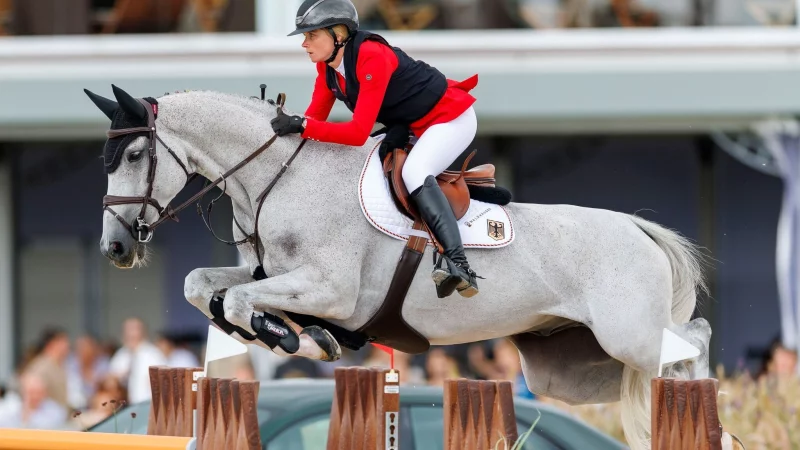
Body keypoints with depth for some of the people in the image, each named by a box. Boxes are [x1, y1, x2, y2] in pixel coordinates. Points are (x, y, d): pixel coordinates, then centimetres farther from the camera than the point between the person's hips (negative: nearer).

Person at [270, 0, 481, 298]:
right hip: (409, 126, 10)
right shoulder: (327, 65, -4)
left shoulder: (371, 58, -30)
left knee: (413, 173, -32)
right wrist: (284, 124, -21)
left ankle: (459, 265, -43)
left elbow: (358, 133, -34)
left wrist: (301, 126, -38)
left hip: (451, 117, -10)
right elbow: (315, 118, -3)